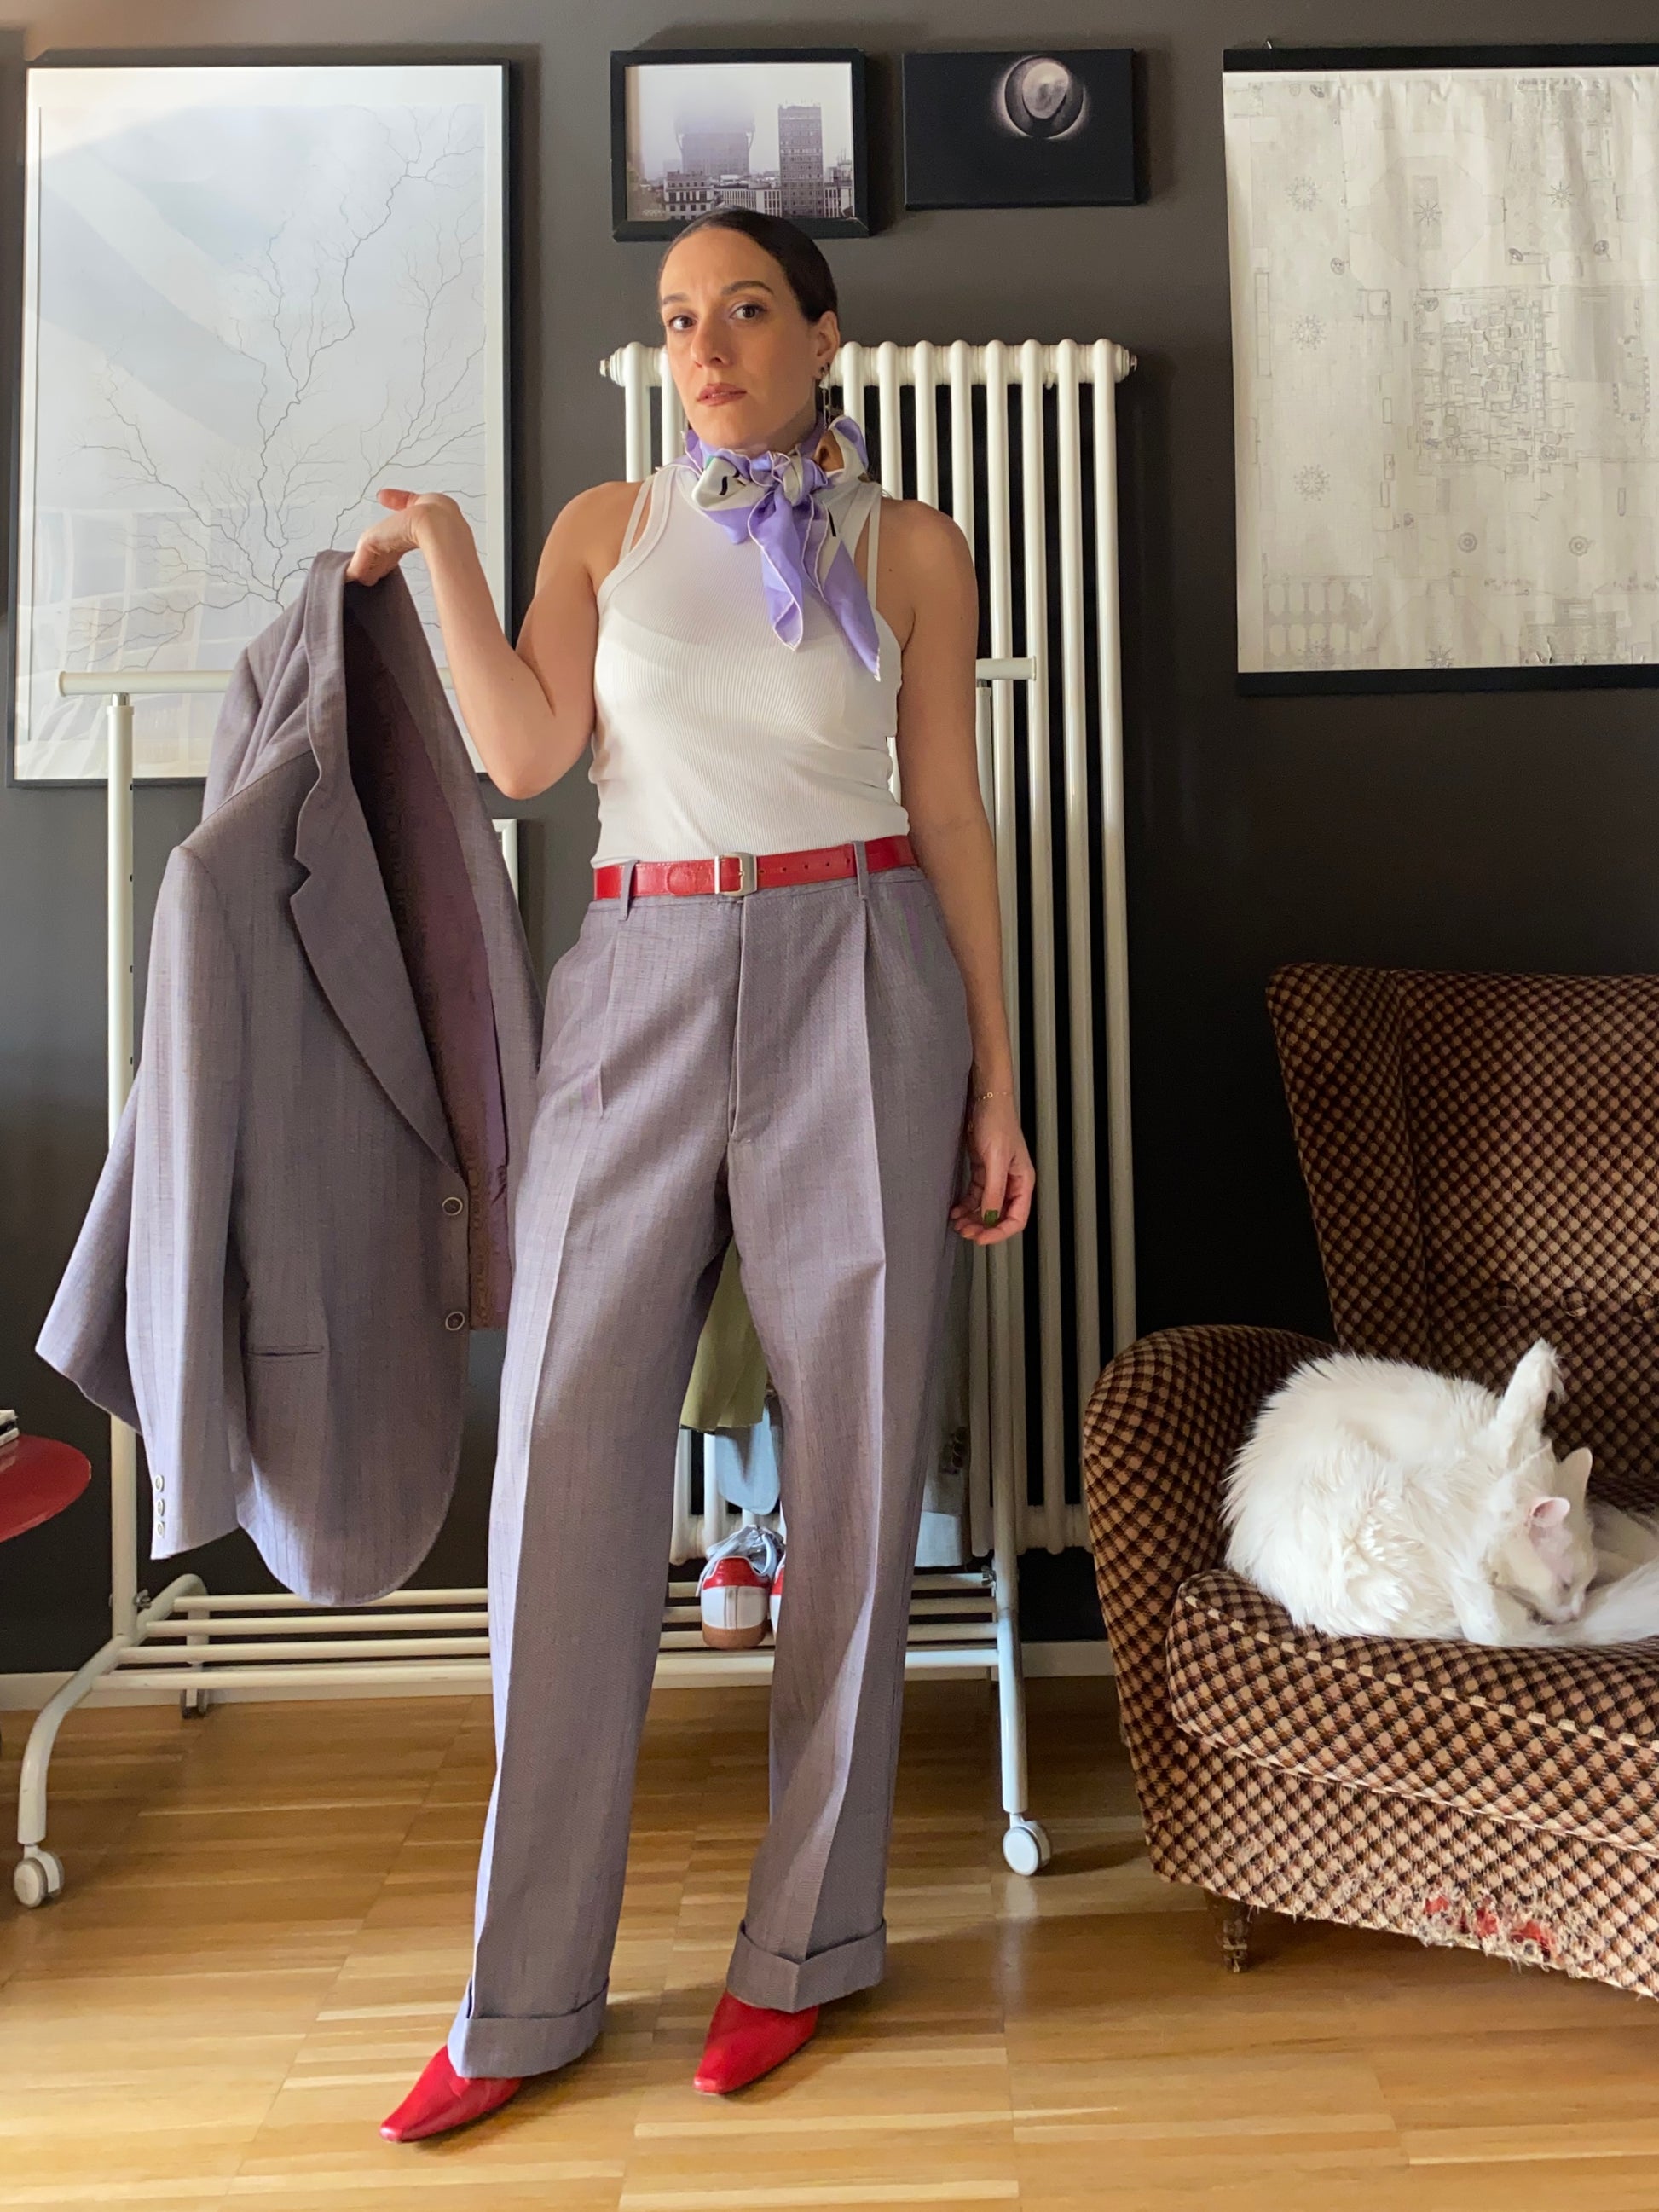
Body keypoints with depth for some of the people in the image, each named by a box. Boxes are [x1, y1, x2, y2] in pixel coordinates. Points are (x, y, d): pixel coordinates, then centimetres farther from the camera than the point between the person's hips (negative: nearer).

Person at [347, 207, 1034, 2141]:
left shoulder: (911, 548, 10)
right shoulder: (604, 525, 15)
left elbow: (950, 818, 7)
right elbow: (526, 753, 1)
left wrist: (994, 1086, 3)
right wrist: (441, 548, 1)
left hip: (854, 984, -1)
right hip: (642, 984, 2)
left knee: (851, 1455, 1)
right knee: (565, 1454, -2)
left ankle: (806, 1939, 20)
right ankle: (529, 1993, 13)